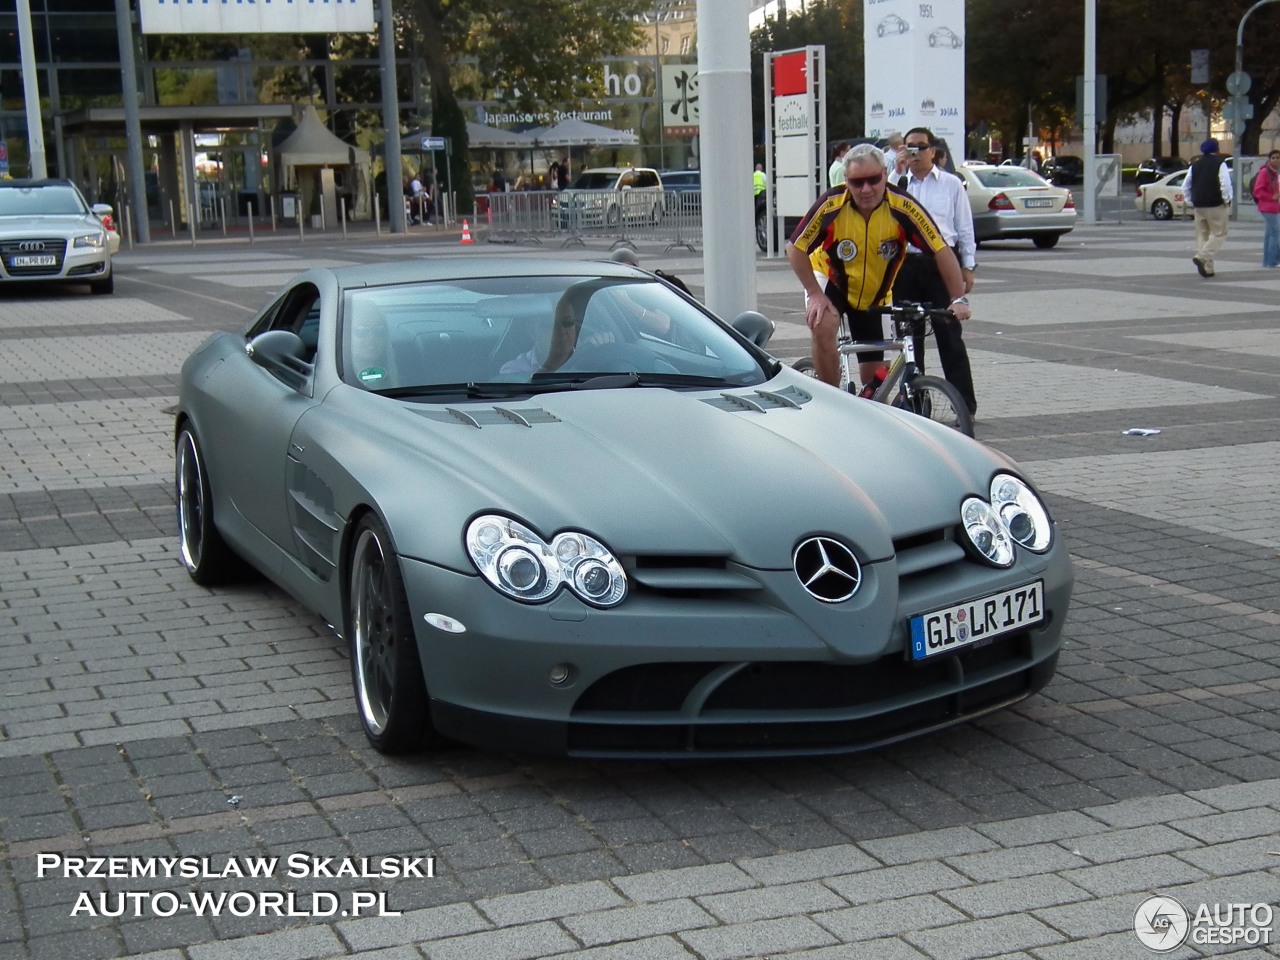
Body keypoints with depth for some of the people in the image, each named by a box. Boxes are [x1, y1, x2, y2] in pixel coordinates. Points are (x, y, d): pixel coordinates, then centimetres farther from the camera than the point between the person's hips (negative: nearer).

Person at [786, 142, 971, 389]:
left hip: (874, 296, 2)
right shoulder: (831, 205, -28)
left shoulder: (903, 207, -28)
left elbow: (941, 251, -24)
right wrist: (815, 294, -21)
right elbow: (796, 248, -16)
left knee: (873, 375, 5)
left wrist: (958, 299, -31)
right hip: (831, 280, -2)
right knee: (823, 330, -32)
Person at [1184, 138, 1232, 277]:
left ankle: (1207, 268, 9)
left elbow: (1185, 187, 12)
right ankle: (1202, 257, -20)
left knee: (1202, 235, 11)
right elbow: (1225, 185, -16)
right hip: (1216, 205, -6)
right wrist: (1227, 200, -4)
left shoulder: (1195, 166, 12)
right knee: (1219, 234, 0)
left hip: (1199, 206, 6)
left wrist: (1192, 203, 17)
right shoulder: (1220, 164, -6)